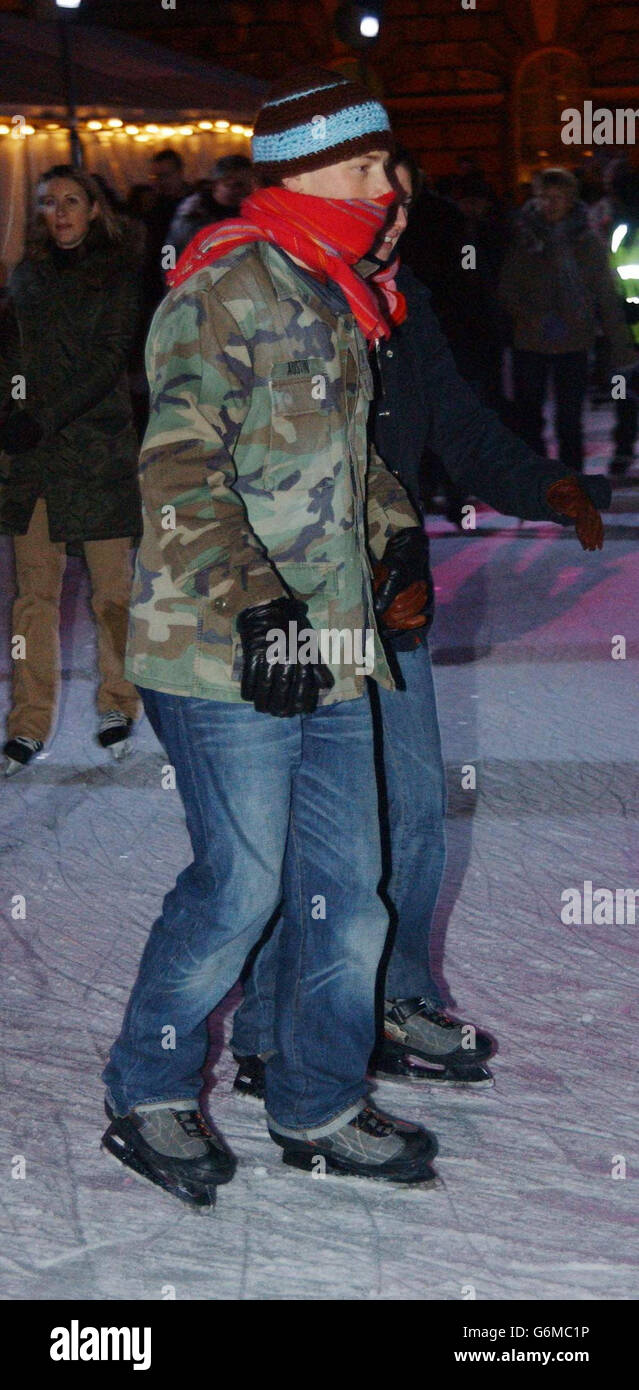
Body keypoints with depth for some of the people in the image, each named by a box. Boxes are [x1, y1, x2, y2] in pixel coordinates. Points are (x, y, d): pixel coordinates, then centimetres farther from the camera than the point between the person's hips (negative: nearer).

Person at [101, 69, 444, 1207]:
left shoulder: (333, 301, 18)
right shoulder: (223, 291, -11)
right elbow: (182, 469, -18)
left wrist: (395, 527, 21)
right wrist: (253, 599, -26)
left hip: (329, 645, 9)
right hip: (226, 650, -8)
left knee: (343, 887, 10)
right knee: (241, 886, -3)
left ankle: (318, 1108, 26)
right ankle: (146, 1098, 17)